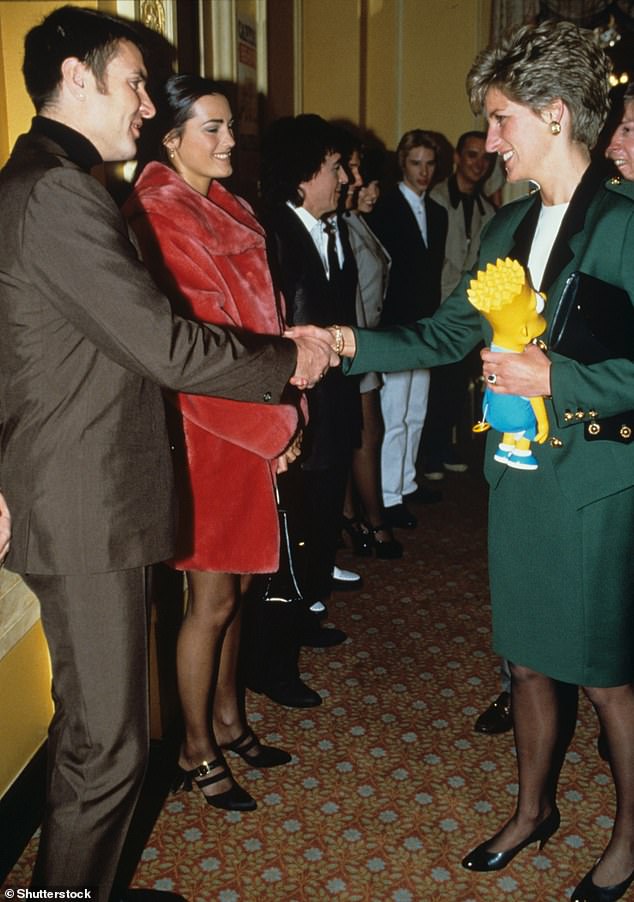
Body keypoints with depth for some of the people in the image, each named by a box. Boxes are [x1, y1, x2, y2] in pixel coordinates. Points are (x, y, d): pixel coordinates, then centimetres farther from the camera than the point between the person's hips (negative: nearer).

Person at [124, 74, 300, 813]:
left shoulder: (229, 211, 12)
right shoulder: (156, 218, -13)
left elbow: (259, 314, 12)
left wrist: (282, 417, 2)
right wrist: (270, 429, -13)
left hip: (256, 430, 8)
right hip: (206, 432, -8)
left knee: (235, 585, 17)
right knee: (211, 599, 3)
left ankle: (226, 720, 35)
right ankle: (196, 750, 22)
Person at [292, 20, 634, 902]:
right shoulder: (508, 225, 9)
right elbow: (447, 333, 11)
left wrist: (554, 381, -20)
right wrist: (349, 342, 2)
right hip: (519, 477, 7)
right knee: (530, 662, 20)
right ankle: (534, 810, 42)